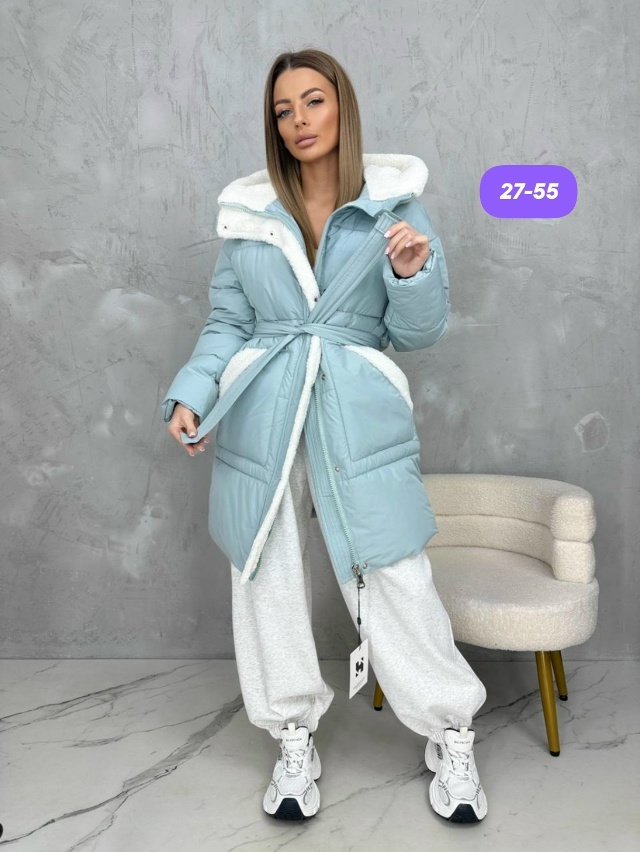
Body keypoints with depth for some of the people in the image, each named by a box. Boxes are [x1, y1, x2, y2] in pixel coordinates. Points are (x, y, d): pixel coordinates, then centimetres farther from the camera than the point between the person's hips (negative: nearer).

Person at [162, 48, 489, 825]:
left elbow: (420, 333, 3)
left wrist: (413, 272, -16)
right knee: (268, 582, 9)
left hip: (358, 420, -2)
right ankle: (294, 741, 31)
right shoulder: (246, 211, 8)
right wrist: (190, 394, -3)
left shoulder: (394, 203, 4)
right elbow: (227, 323, 11)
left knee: (397, 586, -2)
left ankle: (450, 740, 23)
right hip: (260, 420, 3)